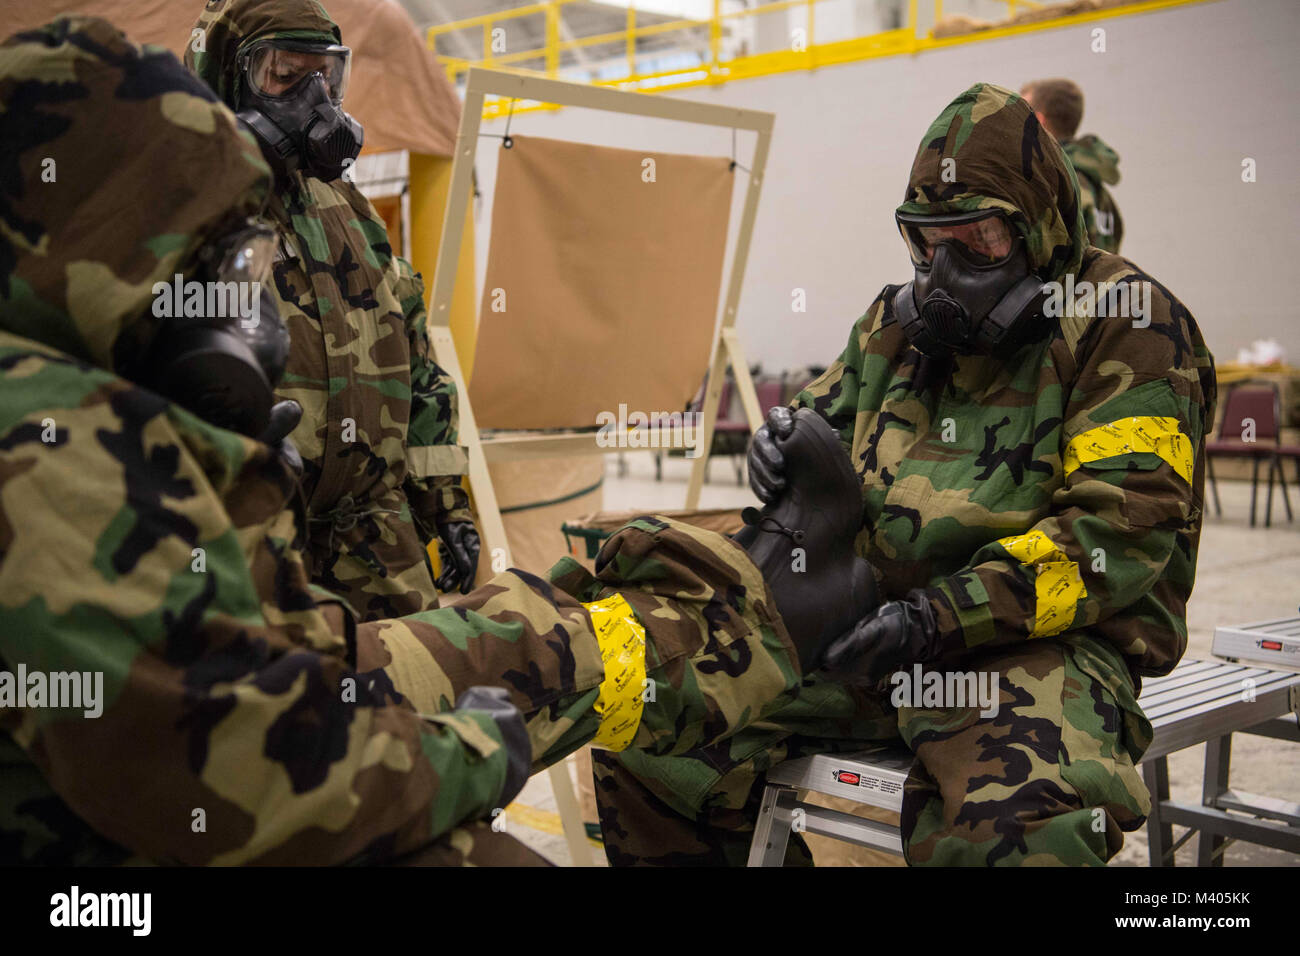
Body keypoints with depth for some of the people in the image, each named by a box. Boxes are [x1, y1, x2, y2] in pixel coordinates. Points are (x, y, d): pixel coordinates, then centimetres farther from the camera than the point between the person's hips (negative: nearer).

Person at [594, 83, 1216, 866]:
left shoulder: (1128, 326, -4)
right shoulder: (899, 321, 16)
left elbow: (1125, 527, -14)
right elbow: (828, 415, 32)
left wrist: (941, 617, -21)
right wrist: (787, 442, 5)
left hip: (1041, 643, -6)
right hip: (872, 627, 6)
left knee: (1017, 828, -39)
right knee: (651, 741, -5)